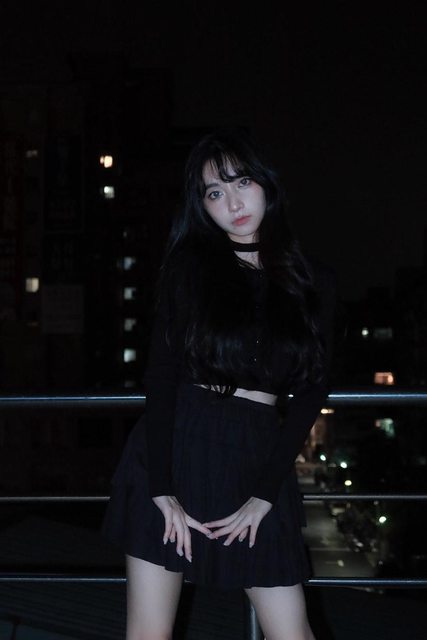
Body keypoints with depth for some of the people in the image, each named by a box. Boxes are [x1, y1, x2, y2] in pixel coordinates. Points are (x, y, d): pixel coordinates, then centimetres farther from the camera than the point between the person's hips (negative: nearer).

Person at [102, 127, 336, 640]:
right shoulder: (189, 263, 3)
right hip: (175, 451, -1)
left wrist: (265, 494, -5)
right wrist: (162, 490, -11)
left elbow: (310, 394, 3)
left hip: (259, 462, 1)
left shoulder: (313, 281, 7)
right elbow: (160, 376, -3)